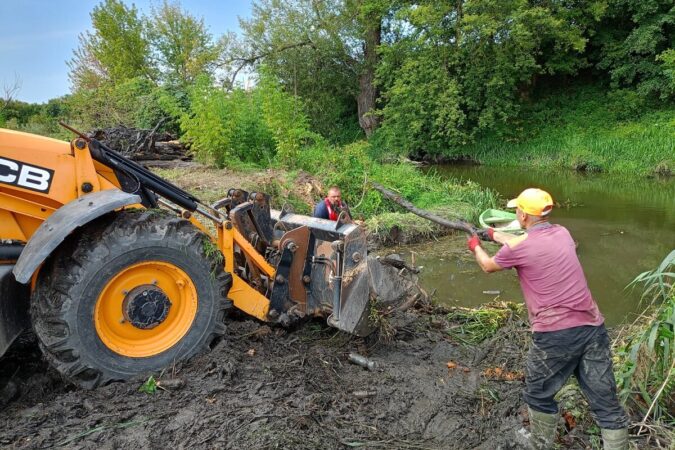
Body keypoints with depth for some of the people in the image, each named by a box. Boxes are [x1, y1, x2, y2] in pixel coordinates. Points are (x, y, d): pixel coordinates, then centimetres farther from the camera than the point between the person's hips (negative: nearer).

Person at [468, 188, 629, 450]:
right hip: (592, 328, 5)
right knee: (606, 401, 11)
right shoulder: (562, 233, 10)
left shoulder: (517, 247, -8)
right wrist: (495, 235, 42)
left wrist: (475, 247, 33)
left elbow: (488, 266, 12)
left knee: (538, 395, 19)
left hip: (555, 334, -5)